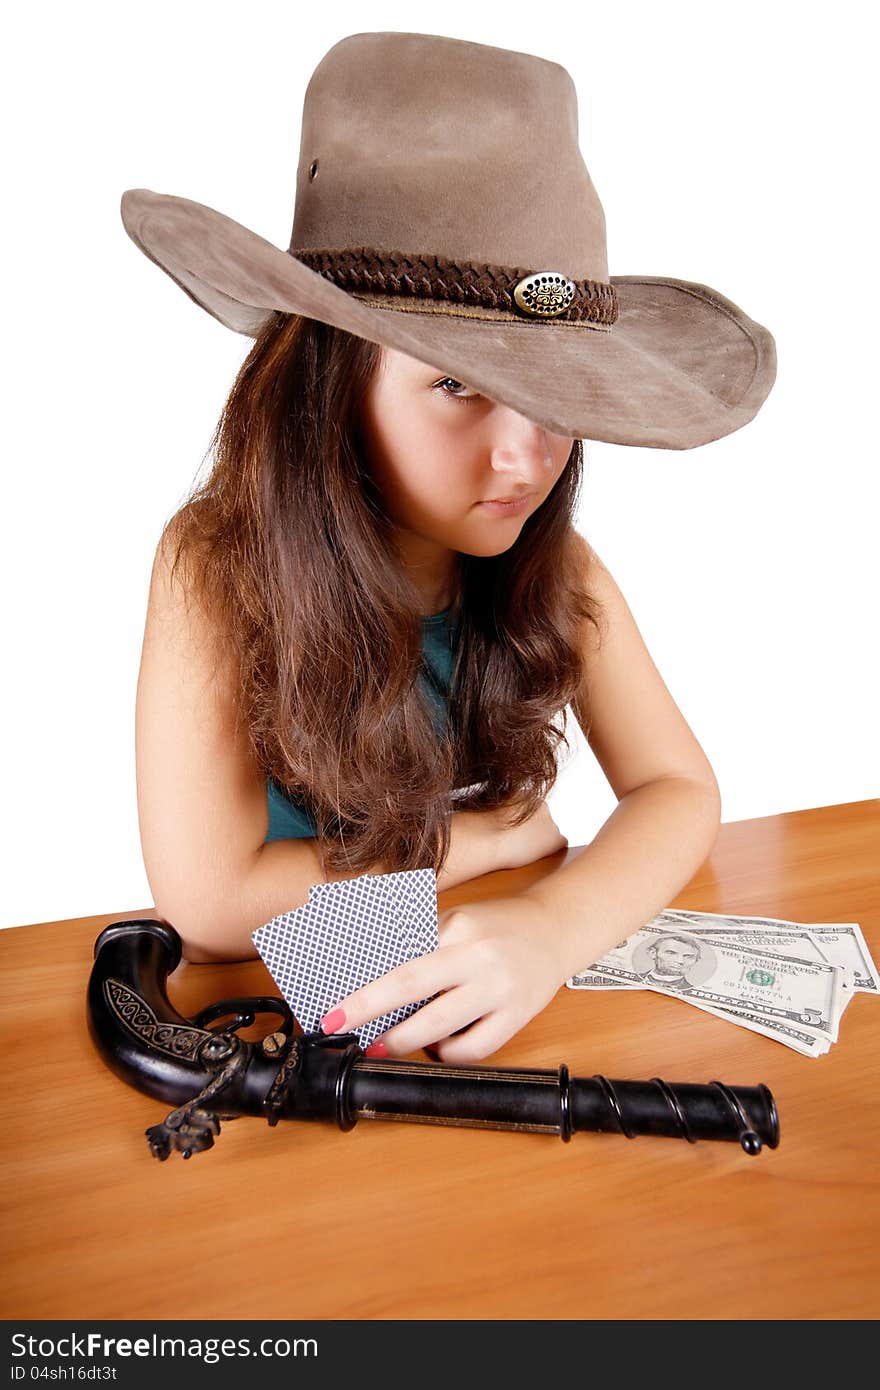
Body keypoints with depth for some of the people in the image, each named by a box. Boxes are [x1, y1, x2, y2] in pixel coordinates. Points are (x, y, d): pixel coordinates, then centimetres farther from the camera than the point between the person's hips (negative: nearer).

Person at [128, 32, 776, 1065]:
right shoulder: (215, 565, -21)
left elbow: (678, 788, -9)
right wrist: (492, 836, -15)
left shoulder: (554, 565, -11)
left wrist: (553, 924, -30)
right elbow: (210, 901, -24)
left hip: (484, 1003, 2)